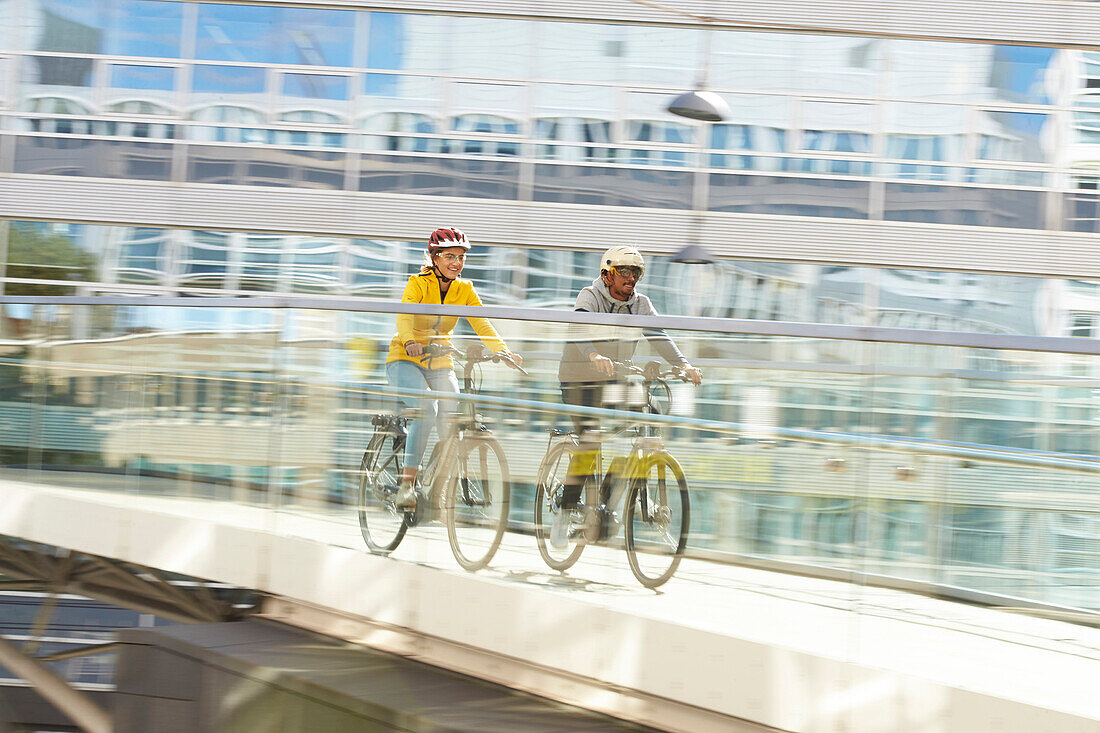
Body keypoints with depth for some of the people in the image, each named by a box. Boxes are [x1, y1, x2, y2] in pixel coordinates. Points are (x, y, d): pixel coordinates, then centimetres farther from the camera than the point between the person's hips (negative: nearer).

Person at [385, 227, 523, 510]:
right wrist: (410, 342, -47)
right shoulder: (418, 283, -10)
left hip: (440, 365, 5)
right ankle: (407, 484, -30)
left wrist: (504, 352, -24)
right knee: (426, 408, -30)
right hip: (405, 360, -4)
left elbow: (482, 325, -8)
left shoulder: (465, 290, 3)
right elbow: (404, 317, -26)